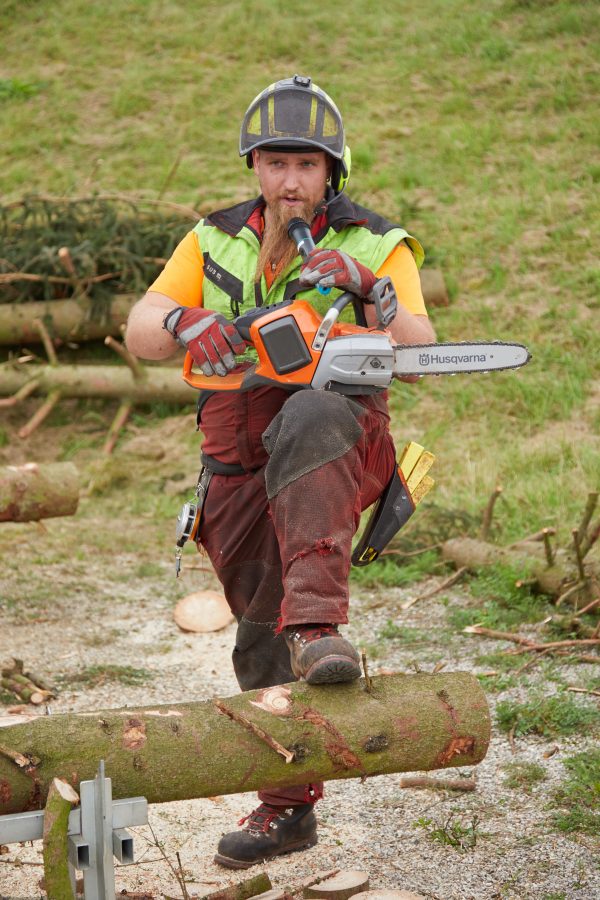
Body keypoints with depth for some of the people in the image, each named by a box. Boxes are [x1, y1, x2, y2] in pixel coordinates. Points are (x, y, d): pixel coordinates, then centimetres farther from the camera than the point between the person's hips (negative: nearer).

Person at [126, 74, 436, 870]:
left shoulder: (377, 245, 3)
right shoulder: (216, 242, 12)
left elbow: (420, 356, -8)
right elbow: (140, 331, 0)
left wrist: (371, 290, -25)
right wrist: (186, 322, -22)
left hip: (338, 453, -4)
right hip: (240, 473, 4)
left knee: (310, 417, -39)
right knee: (262, 640, 7)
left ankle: (317, 625, -47)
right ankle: (288, 805, 23)